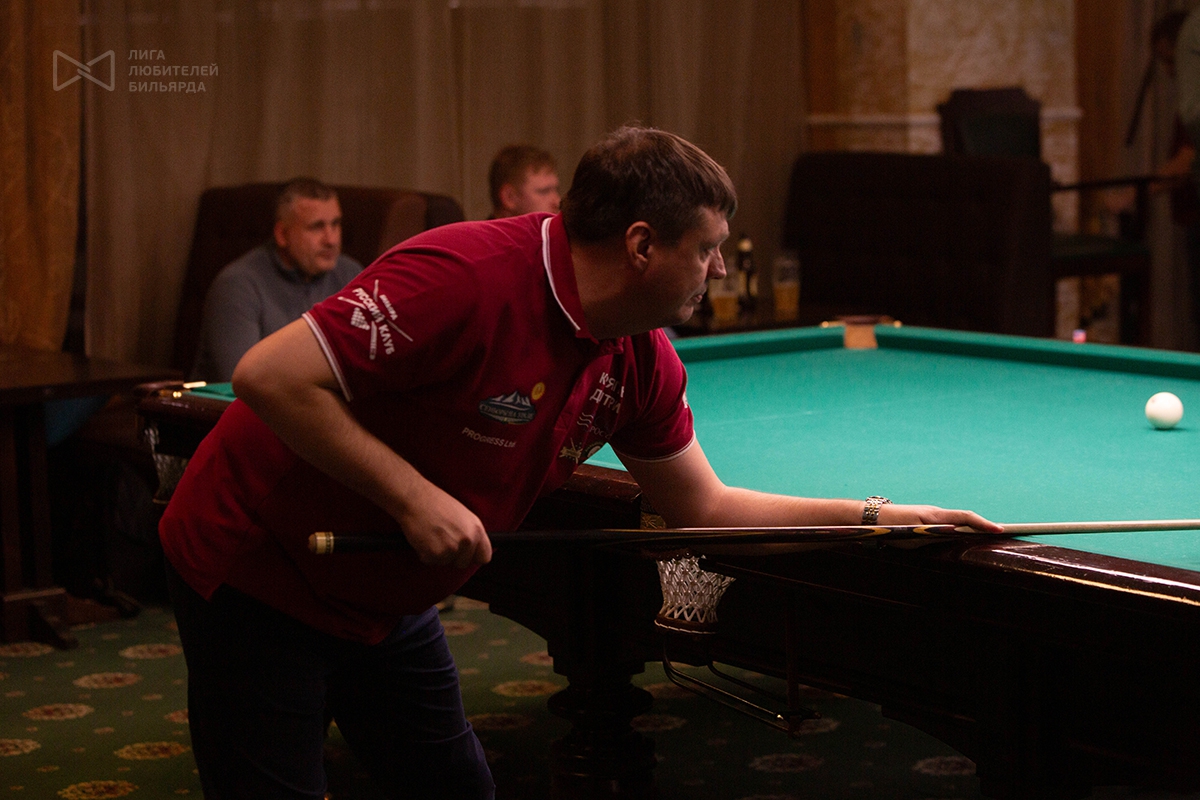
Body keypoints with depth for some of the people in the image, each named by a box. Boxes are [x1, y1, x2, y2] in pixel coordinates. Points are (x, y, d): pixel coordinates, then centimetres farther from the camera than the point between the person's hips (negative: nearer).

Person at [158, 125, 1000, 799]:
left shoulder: (641, 361, -3)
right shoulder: (466, 278, -30)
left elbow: (706, 507, 9)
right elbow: (270, 374, -31)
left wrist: (885, 515, 4)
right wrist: (414, 497, -31)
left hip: (386, 601, 8)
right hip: (258, 573, -8)